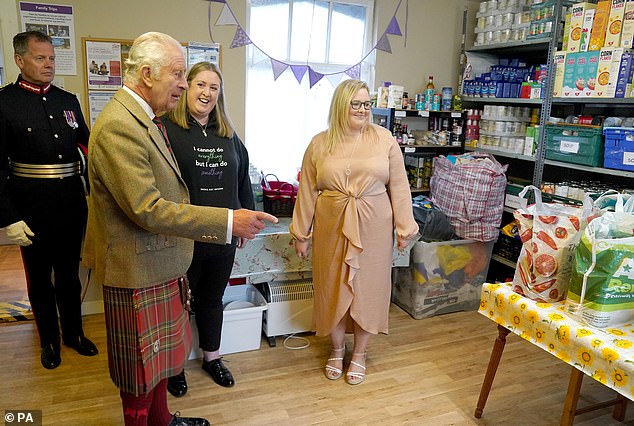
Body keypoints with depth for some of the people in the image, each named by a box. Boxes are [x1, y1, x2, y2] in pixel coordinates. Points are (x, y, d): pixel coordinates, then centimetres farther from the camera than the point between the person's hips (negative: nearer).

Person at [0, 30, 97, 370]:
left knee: (69, 272, 17)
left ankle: (73, 332, 35)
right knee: (39, 277, 13)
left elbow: (88, 145, 12)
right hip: (32, 207, -3)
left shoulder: (68, 100, 7)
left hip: (72, 201, 4)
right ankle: (49, 340, 31)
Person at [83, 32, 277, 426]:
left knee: (161, 356, 24)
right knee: (142, 365, 11)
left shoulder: (148, 119, 9)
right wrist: (229, 222, -28)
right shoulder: (118, 126, -24)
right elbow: (148, 210, -28)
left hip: (161, 266, 10)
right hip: (138, 272, -10)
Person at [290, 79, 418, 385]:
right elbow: (307, 192, 3)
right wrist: (301, 234, 4)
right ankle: (337, 350, 33)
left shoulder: (384, 140, -1)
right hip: (331, 228, 1)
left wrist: (404, 228, -2)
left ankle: (359, 354, 30)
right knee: (332, 287, 11)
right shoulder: (319, 144, 1)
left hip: (373, 228, 0)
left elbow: (398, 187, 0)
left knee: (367, 287, 9)